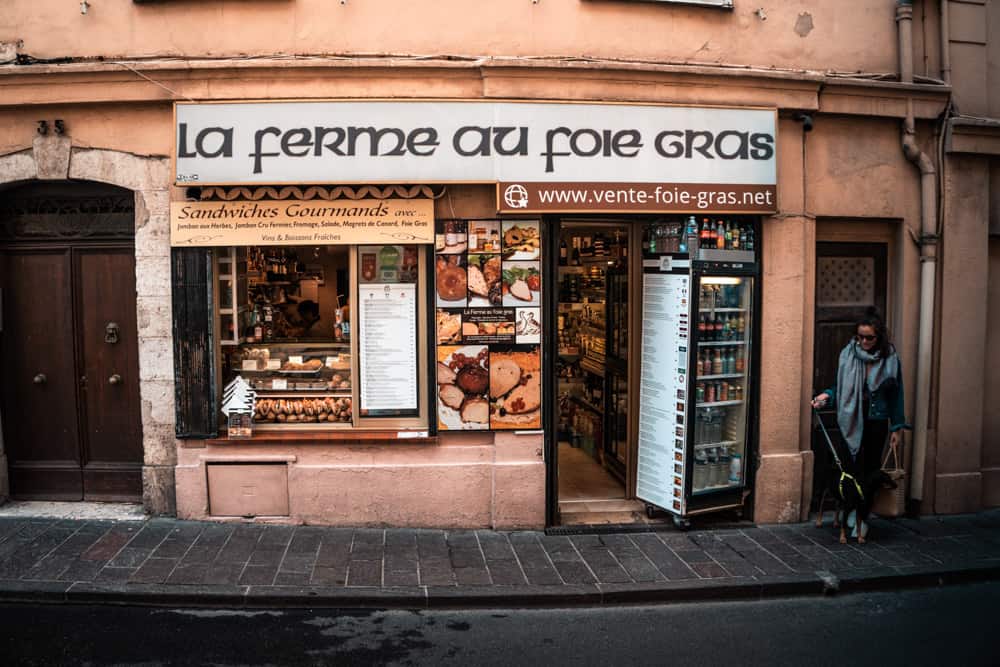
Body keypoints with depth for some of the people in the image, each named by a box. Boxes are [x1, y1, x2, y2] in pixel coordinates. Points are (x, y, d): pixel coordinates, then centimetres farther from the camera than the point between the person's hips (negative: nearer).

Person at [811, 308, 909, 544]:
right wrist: (827, 395, -14)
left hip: (877, 423, 0)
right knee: (848, 470, -4)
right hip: (850, 421, 0)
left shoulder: (890, 360, -3)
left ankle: (862, 518, 24)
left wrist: (896, 428, 3)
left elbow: (896, 396, 4)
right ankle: (848, 522, 12)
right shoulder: (847, 355, -3)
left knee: (870, 471, 7)